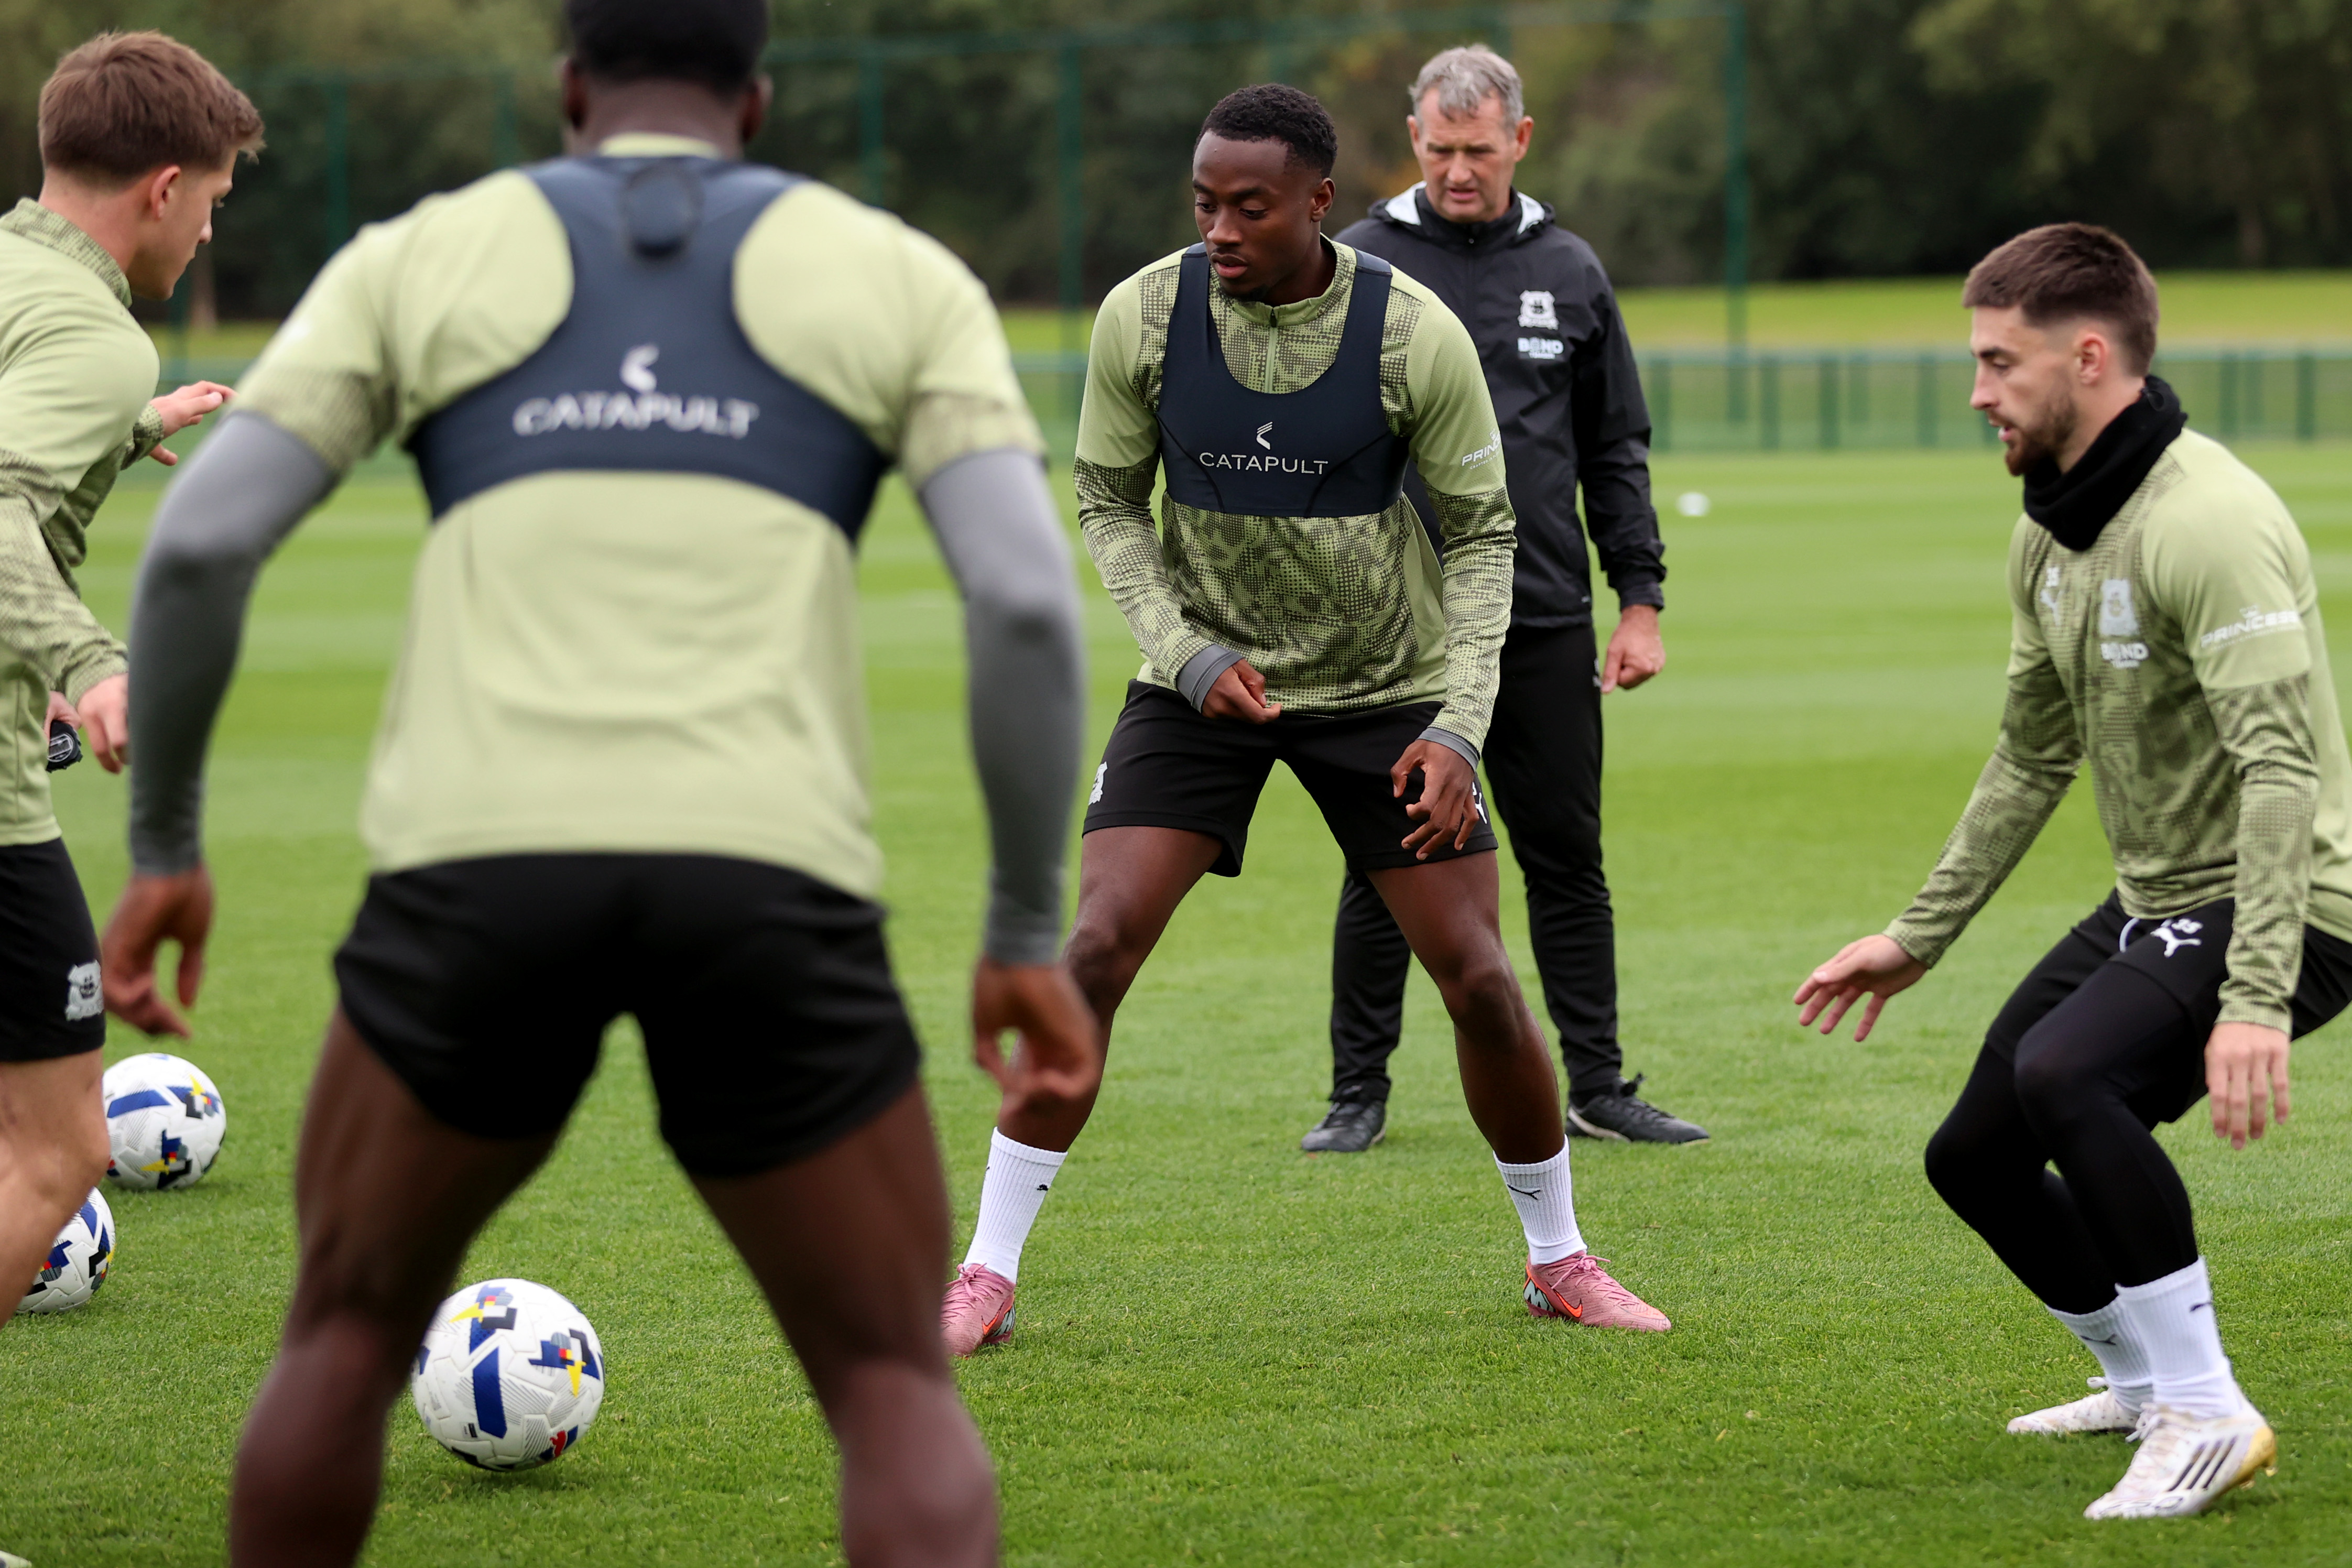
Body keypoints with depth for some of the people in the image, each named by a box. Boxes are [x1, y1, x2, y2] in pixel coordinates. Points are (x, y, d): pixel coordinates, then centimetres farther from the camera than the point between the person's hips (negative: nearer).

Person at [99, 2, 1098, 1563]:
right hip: (763, 890, -1)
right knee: (899, 1395, 13)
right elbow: (1027, 598, 2)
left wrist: (163, 849, 18)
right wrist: (1033, 939, 8)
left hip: (487, 867, 1)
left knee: (349, 1331, 26)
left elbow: (197, 544, 6)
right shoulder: (899, 275, 16)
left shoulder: (424, 255, 17)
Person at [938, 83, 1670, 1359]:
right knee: (1093, 949, -15)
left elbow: (1480, 534, -7)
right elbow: (1106, 503, 0)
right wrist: (1188, 655, -15)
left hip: (1384, 689, 0)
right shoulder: (1143, 318, -14)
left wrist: (1459, 726, -17)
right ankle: (986, 1272, -7)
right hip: (1203, 675, 0)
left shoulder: (1416, 336, -17)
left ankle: (1559, 1260, 19)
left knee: (1479, 976, -2)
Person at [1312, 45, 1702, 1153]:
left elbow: (1616, 450, 13)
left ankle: (1597, 1087, 13)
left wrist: (1640, 601, 7)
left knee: (1568, 862, 5)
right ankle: (1358, 1094, 12)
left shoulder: (1570, 274, 9)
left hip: (1545, 625, 2)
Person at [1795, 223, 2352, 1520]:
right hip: (2154, 901, 10)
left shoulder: (2210, 524, -24)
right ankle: (2146, 1382, 34)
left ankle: (2208, 1417, -20)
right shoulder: (2047, 531, 7)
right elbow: (2032, 758, 20)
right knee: (1974, 1156, 10)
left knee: (2064, 1072, -32)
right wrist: (1919, 936, 20)